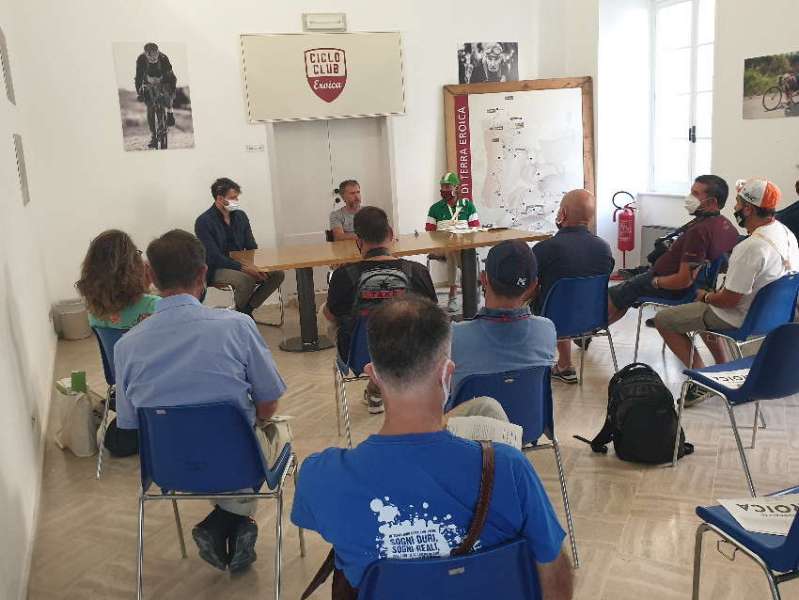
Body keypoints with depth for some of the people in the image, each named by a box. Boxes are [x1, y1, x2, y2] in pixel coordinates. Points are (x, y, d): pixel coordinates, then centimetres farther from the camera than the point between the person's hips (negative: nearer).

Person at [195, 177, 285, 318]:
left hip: (240, 265, 6)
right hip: (216, 270, -6)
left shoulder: (240, 216, 8)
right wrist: (244, 267, -31)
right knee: (246, 279, -35)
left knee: (277, 273, -13)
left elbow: (252, 248, 9)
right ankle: (239, 312, -6)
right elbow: (214, 257, -20)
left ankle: (247, 309, -1)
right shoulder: (203, 222, -12)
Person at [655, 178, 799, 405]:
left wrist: (706, 296, -6)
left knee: (663, 319, -1)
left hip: (739, 319, -9)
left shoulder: (750, 248, -32)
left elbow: (729, 300, -27)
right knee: (706, 308, 32)